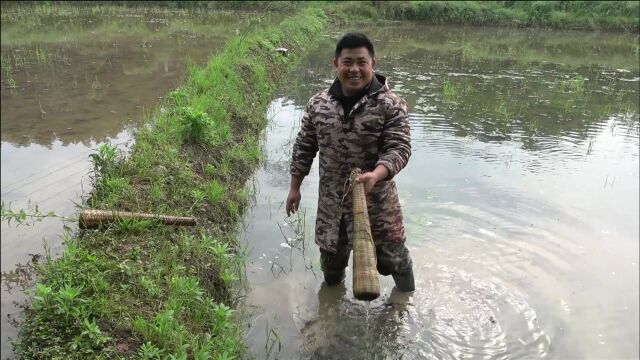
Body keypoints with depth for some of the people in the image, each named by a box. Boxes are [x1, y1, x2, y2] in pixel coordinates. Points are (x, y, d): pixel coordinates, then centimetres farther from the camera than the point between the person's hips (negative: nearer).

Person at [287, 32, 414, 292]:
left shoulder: (390, 104, -13)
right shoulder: (318, 103, -1)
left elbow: (400, 147, -18)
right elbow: (304, 147, 7)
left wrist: (375, 175, -36)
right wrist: (295, 187, 8)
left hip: (377, 200, -3)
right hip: (331, 200, 3)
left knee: (392, 258, 12)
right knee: (331, 257, 22)